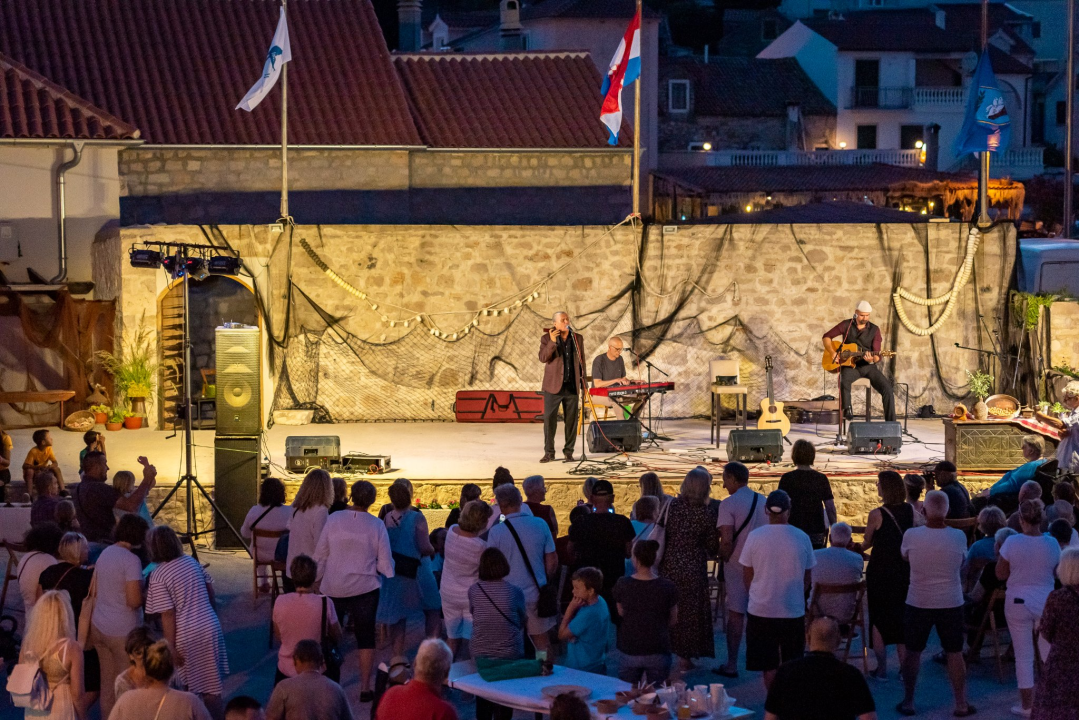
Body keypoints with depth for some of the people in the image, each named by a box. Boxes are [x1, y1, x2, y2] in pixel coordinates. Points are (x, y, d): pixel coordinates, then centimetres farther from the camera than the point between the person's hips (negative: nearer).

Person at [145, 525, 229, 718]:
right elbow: (210, 590, 13)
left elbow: (168, 615, -16)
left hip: (187, 635, -5)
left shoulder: (158, 576, -14)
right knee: (212, 682, 14)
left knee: (192, 686, 12)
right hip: (210, 627, 5)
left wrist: (171, 647, -10)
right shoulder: (191, 561, 3)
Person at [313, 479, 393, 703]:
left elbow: (320, 555, 0)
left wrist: (318, 580, 13)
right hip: (365, 588, -1)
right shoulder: (377, 525, -7)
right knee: (366, 637, 9)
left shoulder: (334, 519, -6)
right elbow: (385, 564, -6)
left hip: (333, 588, 1)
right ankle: (365, 688, 9)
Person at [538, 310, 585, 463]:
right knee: (549, 419, -2)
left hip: (572, 386, 2)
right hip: (553, 386, -2)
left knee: (571, 420, 3)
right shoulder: (547, 338, 0)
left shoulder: (578, 339, 8)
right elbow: (543, 358, -13)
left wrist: (583, 382, 11)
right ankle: (549, 452, 6)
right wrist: (552, 342, -23)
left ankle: (568, 452, 11)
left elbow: (581, 361, 14)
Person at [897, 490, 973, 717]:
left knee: (913, 652, 13)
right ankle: (961, 703, 12)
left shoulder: (911, 535, -14)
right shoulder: (958, 537, -12)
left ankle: (908, 701, 18)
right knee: (954, 653, 9)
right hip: (951, 603, 0)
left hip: (918, 603, 0)